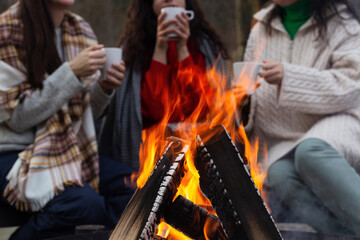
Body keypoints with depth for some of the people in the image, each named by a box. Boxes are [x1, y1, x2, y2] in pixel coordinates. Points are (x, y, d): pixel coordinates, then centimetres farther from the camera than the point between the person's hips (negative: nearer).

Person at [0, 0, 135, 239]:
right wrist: (72, 73, -21)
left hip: (74, 150, 6)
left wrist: (105, 88, -9)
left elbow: (86, 114, 12)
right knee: (84, 202, -32)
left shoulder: (81, 30, 7)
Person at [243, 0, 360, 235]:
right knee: (279, 175, -32)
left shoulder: (341, 22, 5)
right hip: (284, 143, 3)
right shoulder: (261, 28, 17)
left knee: (310, 151, -38)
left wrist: (288, 77, -20)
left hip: (335, 122, -3)